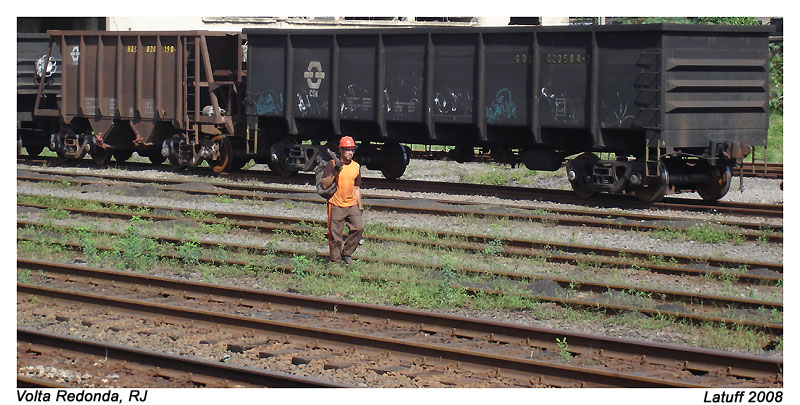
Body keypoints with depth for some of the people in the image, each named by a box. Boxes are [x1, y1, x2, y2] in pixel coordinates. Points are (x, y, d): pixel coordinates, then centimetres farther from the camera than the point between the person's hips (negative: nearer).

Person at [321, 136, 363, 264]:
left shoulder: (356, 166, 10)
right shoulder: (332, 164, -5)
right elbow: (324, 185, -10)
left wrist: (360, 206, 15)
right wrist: (335, 172, -21)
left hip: (352, 205, 4)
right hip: (336, 206, -4)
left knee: (359, 227, -12)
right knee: (335, 236, -2)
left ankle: (346, 253, 6)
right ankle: (335, 260, 11)